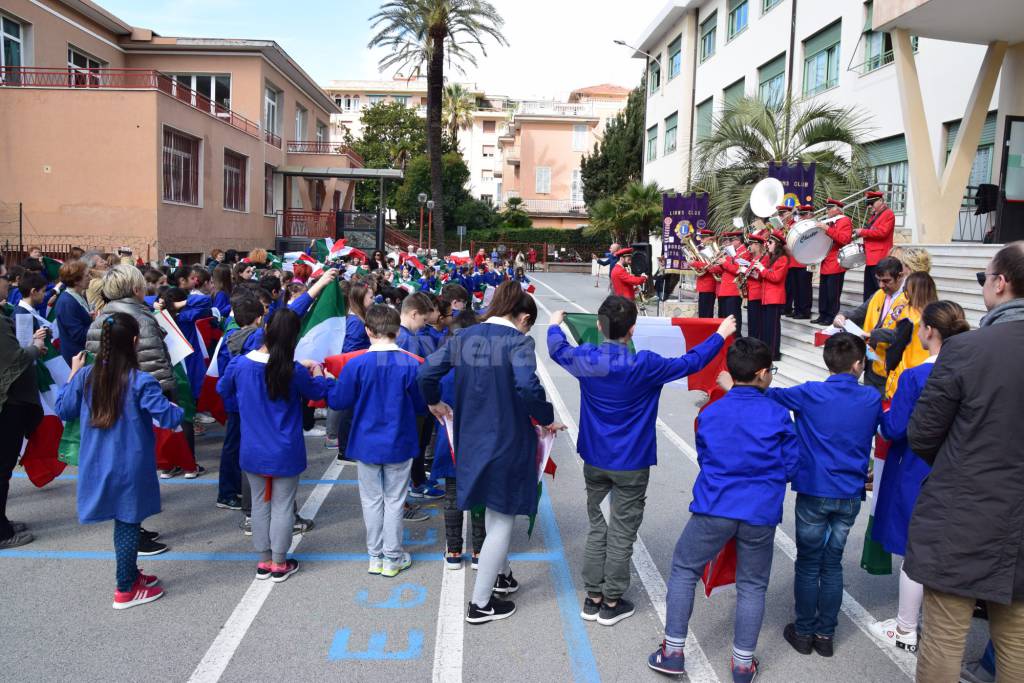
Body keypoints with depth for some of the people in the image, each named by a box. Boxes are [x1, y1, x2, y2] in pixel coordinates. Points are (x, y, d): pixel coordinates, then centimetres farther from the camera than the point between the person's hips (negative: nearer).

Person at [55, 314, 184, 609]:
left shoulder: (86, 376, -3)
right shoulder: (141, 382, -20)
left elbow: (63, 410, 10)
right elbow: (168, 418, -19)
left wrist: (73, 375, 18)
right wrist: (177, 409, 3)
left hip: (97, 466, 5)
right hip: (131, 468, -5)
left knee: (124, 521, 20)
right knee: (129, 522, 7)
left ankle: (130, 574, 35)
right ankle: (126, 590, 18)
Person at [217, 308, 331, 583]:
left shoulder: (239, 364, -11)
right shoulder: (294, 371, -19)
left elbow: (222, 388, 10)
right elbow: (318, 392, 1)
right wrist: (317, 372, 19)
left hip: (253, 452, 3)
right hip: (285, 454, -3)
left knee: (260, 504, 17)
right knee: (283, 506, 10)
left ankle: (264, 561, 27)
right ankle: (280, 564, 20)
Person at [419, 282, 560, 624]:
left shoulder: (464, 337, 4)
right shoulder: (518, 340, -14)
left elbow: (426, 371, 1)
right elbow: (527, 385, -29)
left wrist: (433, 402, 19)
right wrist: (547, 419, -14)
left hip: (471, 438, 6)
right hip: (507, 440, -6)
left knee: (494, 510, 27)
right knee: (502, 519, 8)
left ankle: (500, 574, 44)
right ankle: (480, 604, 16)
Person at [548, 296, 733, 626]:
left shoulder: (586, 359, -9)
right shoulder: (645, 365, -18)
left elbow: (558, 350, 14)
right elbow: (690, 362, -5)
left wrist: (554, 324, 34)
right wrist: (721, 334, 11)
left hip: (594, 460, 4)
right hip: (631, 464, -4)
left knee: (597, 528, 17)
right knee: (622, 533, 8)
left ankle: (593, 597, 24)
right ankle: (612, 603, 19)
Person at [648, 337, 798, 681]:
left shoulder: (709, 414, 1)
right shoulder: (778, 414, -5)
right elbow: (790, 465, 1)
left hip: (714, 509, 1)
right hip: (761, 514, 0)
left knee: (683, 570, 16)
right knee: (752, 586, 15)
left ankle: (672, 652, 18)